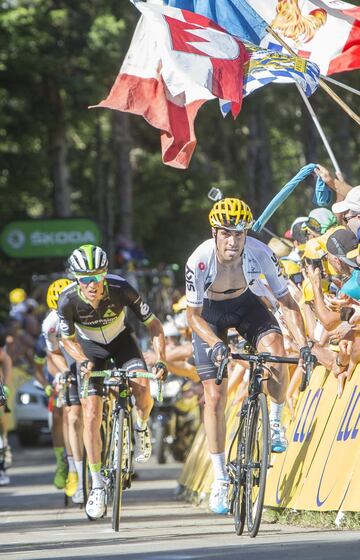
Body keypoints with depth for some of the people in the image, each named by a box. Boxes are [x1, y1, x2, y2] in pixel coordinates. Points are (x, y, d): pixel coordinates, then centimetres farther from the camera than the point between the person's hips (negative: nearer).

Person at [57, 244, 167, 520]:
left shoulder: (121, 289, -32)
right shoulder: (68, 301, -30)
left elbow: (154, 325, -20)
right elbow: (68, 340, -11)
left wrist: (160, 360, -32)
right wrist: (84, 361, -30)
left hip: (121, 340, 0)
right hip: (90, 348, 0)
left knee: (142, 389, -27)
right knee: (92, 415, -11)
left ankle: (142, 427, 9)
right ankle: (98, 485, -1)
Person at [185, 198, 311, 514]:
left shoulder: (260, 254, -30)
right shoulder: (199, 261, -33)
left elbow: (288, 303, -22)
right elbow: (194, 316, -23)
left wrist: (304, 345, -34)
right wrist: (216, 344, -41)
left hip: (246, 305, 1)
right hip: (209, 313, -1)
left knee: (275, 352, -31)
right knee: (214, 398, -6)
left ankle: (276, 420, -5)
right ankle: (220, 479, 5)